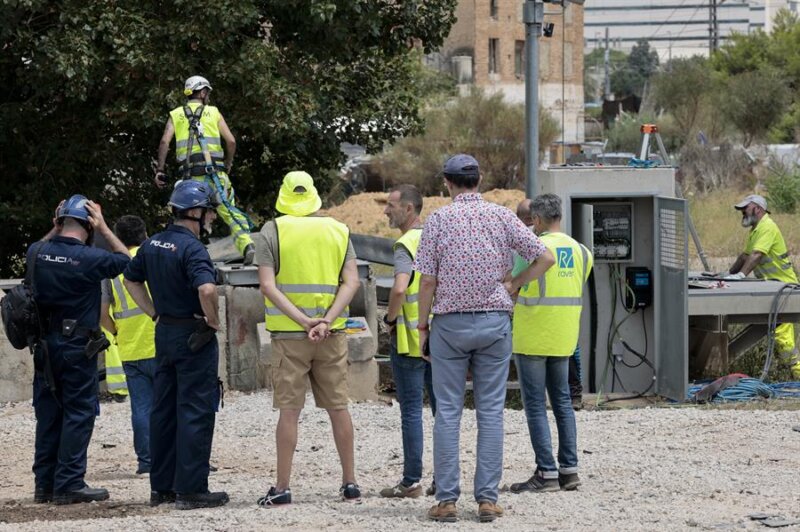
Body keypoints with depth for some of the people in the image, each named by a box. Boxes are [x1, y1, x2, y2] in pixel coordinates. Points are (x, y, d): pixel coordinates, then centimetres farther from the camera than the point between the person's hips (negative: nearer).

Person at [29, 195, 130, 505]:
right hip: (78, 347, -6)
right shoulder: (89, 258, -17)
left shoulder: (37, 254, -1)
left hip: (45, 346, 6)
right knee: (79, 413, 0)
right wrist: (104, 229, 1)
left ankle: (44, 484, 16)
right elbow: (125, 260, 1)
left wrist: (55, 228, 15)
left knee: (48, 414, 13)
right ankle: (69, 485, -3)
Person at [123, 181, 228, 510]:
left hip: (164, 333, 8)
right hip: (194, 337, -8)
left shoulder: (152, 245, 8)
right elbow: (206, 289, -33)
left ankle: (161, 486, 18)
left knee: (163, 411, 13)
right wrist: (214, 321, -17)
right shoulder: (192, 248, -18)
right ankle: (191, 489, -3)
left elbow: (131, 279, 21)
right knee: (195, 413, -3)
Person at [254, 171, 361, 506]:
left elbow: (267, 285, -11)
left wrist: (303, 320, -16)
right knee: (338, 407, 9)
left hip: (288, 334, -2)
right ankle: (350, 484, 13)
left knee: (289, 410, -1)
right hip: (332, 334, 3)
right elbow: (351, 282, -3)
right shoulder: (338, 231, 7)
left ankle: (282, 488, -2)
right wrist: (326, 321, -13)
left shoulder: (272, 232, -1)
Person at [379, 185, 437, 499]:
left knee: (411, 410, -3)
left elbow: (399, 287, -30)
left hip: (410, 339, -7)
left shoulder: (406, 244, -14)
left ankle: (412, 481, -1)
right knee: (442, 408, 10)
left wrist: (390, 319, -14)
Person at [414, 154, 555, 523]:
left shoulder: (439, 219, -4)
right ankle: (487, 499, 1)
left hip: (450, 322, -1)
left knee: (448, 412, 2)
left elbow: (427, 281, -5)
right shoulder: (501, 217, 1)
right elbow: (544, 258, -1)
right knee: (491, 412, 4)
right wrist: (512, 286, 9)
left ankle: (447, 499, -1)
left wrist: (422, 326, 4)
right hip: (494, 322, 1)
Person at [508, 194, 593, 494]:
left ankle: (546, 473, -4)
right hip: (564, 340, 6)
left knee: (535, 405, -1)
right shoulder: (580, 251, 5)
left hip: (532, 339, -6)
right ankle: (569, 470, 13)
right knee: (562, 402, 14)